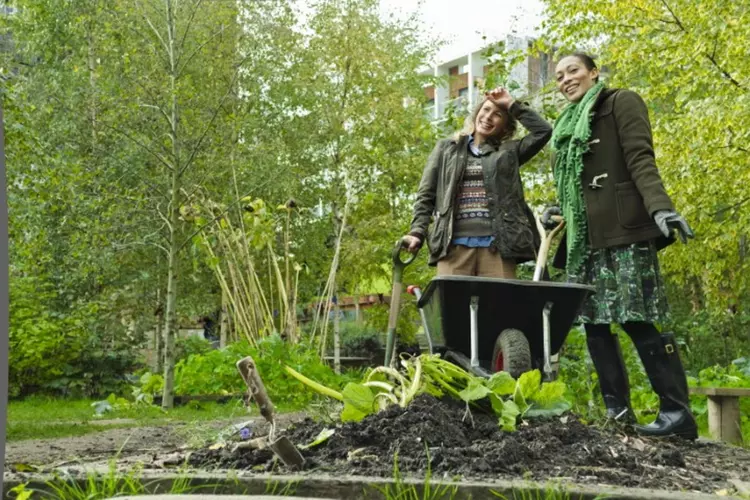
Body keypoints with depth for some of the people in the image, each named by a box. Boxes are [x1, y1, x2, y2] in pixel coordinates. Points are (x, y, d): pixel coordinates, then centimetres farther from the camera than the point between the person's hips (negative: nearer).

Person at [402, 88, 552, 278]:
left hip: (497, 244, 0)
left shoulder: (509, 152, 19)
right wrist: (417, 232, 0)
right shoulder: (446, 148, 18)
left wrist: (512, 105, 12)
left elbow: (543, 131, 6)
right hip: (454, 244, 0)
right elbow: (425, 196, 13)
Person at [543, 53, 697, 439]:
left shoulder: (620, 102, 4)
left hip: (623, 229, -8)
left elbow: (641, 159, -10)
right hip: (585, 237, 8)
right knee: (594, 322, 2)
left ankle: (677, 412, -10)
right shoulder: (568, 125, 25)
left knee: (636, 319, -14)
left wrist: (659, 206, -24)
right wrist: (558, 211, 11)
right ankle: (617, 410, 6)